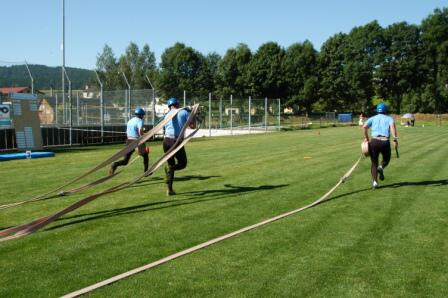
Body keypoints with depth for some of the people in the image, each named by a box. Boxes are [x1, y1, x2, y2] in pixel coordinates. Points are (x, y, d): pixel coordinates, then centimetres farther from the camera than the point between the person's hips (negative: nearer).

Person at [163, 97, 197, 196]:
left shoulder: (167, 115, 13)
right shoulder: (184, 112, 3)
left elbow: (164, 131, 14)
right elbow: (193, 126, 4)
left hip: (166, 141, 4)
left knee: (171, 164, 17)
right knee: (183, 164, 14)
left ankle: (169, 189, 10)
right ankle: (170, 168, -19)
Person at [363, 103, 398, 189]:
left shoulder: (372, 118, 17)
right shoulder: (389, 118, 14)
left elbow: (365, 126, -2)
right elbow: (392, 125, -9)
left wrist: (366, 138, 8)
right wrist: (395, 138, -16)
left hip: (374, 141, 1)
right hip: (385, 142, -1)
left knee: (374, 163, 10)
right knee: (386, 159, 23)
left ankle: (374, 182, -6)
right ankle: (381, 167, -10)